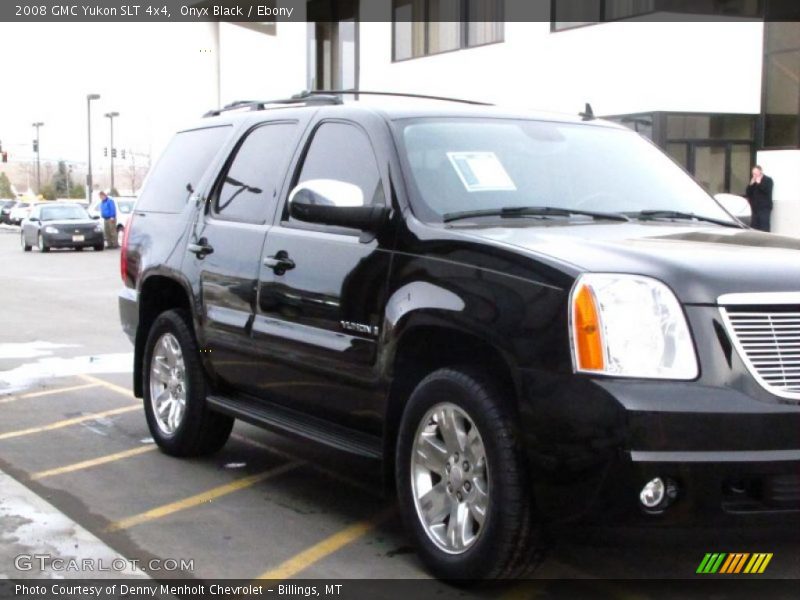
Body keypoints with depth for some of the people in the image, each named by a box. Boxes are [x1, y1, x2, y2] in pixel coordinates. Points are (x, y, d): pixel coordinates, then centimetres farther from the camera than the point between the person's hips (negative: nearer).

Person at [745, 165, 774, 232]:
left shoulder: (768, 180, 1)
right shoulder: (753, 181, 17)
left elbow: (767, 191, -16)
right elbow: (748, 193, 11)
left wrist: (759, 183, -13)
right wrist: (751, 184, -2)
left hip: (764, 208, -6)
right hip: (755, 208, 6)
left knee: (764, 229, -11)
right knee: (753, 228, 1)